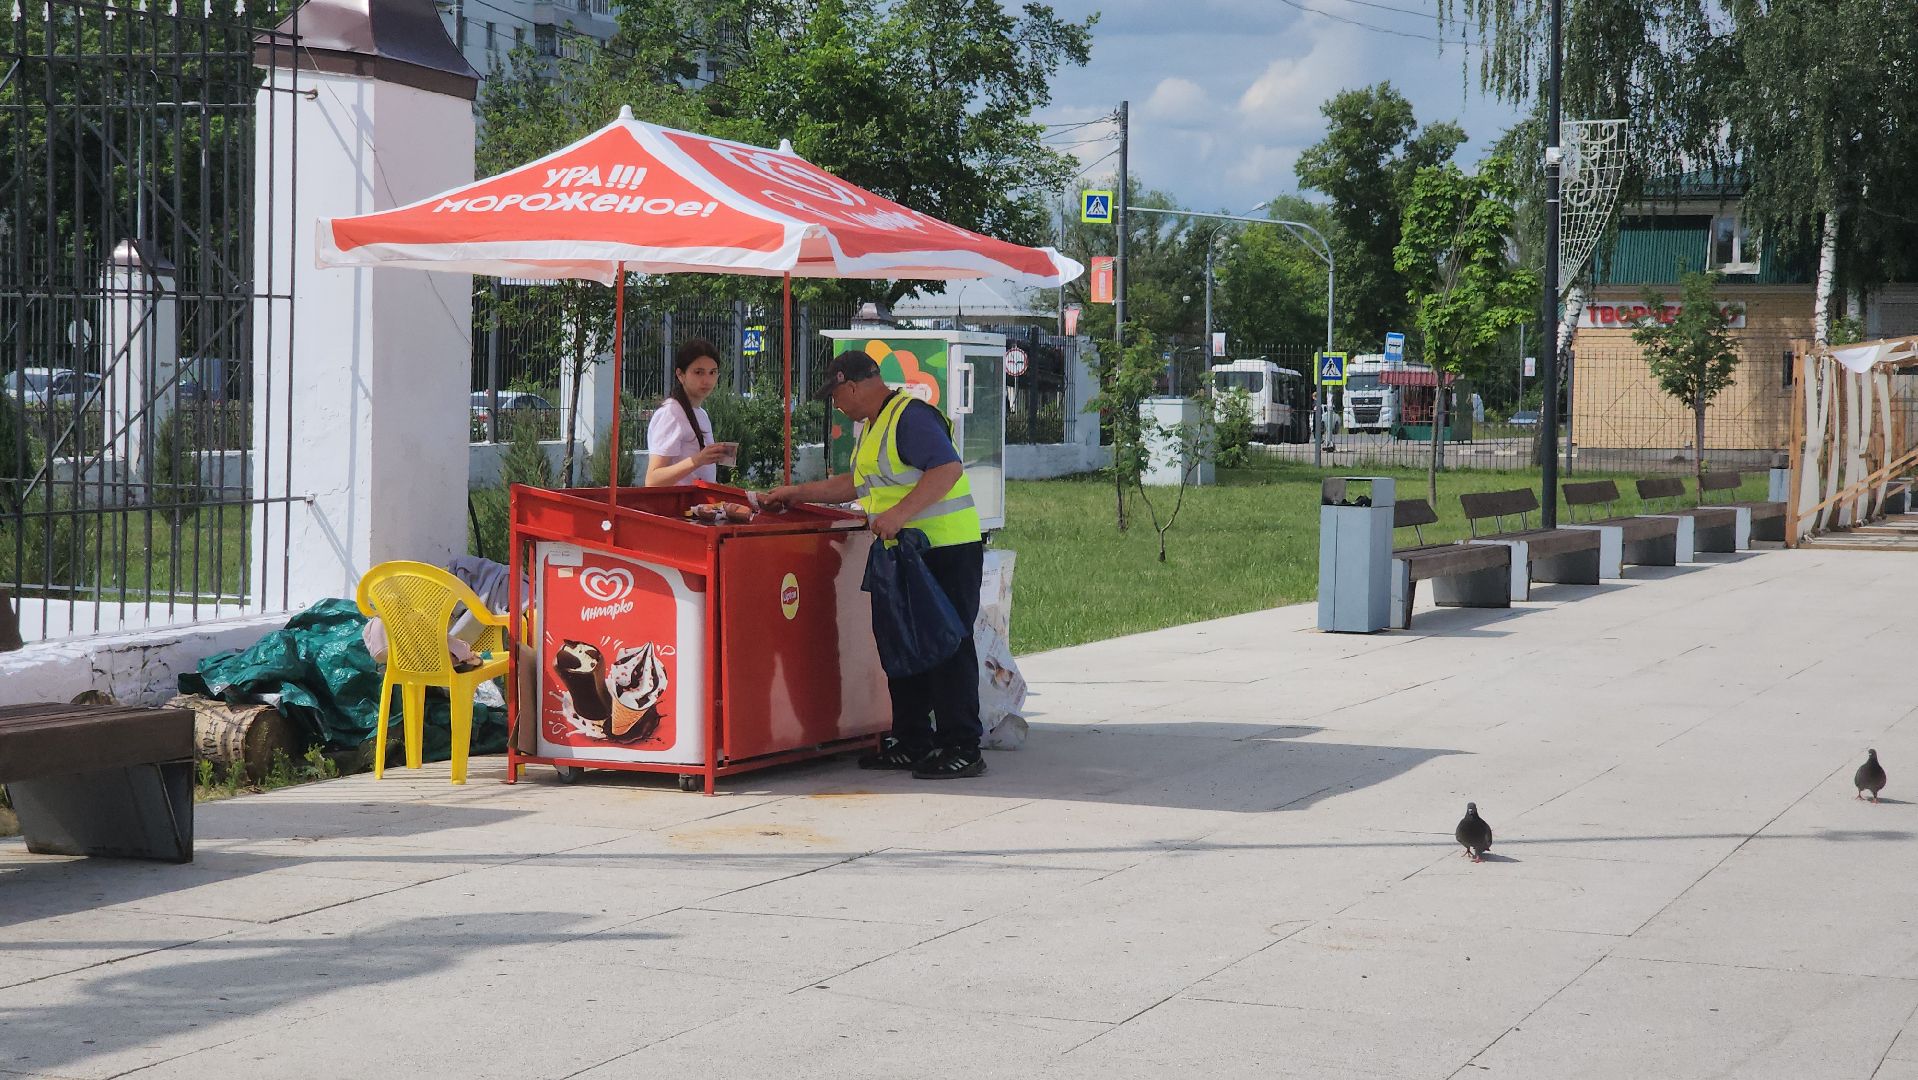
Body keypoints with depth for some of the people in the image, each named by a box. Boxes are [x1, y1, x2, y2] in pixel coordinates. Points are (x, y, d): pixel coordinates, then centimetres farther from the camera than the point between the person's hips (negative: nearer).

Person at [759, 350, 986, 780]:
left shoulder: (911, 416, -15)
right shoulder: (874, 425, 19)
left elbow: (948, 468, -27)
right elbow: (859, 484, 30)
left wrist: (899, 514, -31)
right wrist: (797, 493, 28)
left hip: (946, 550, -11)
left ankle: (961, 749, -6)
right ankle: (911, 743, 20)